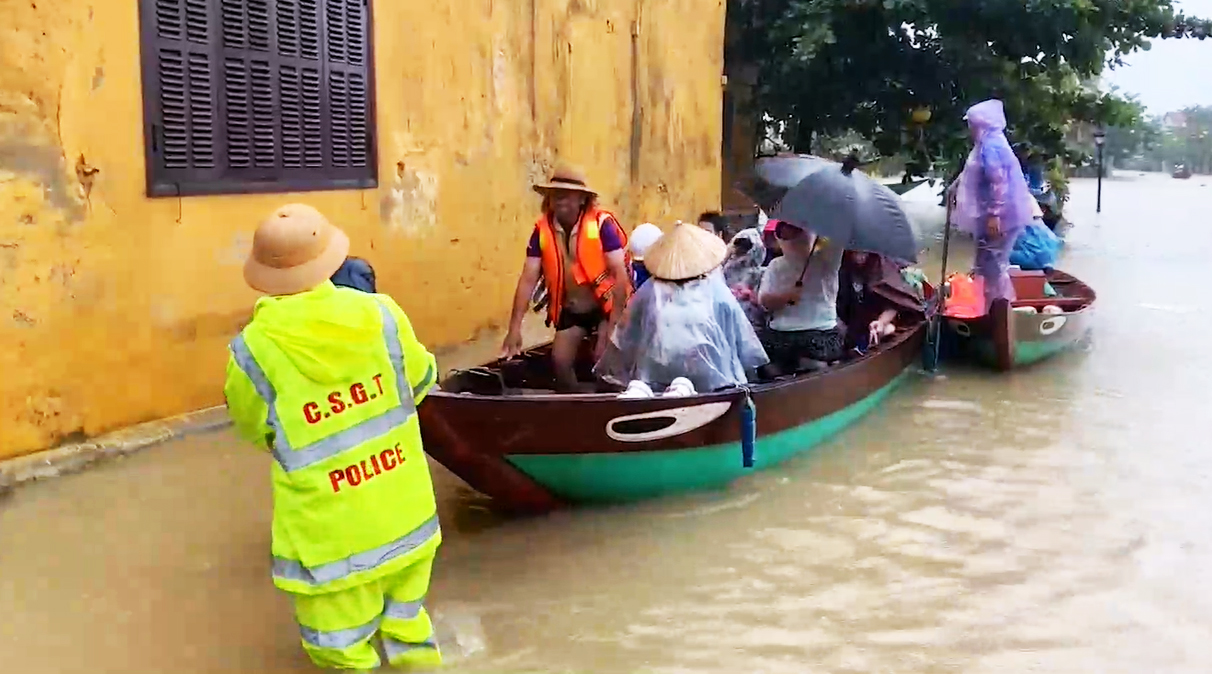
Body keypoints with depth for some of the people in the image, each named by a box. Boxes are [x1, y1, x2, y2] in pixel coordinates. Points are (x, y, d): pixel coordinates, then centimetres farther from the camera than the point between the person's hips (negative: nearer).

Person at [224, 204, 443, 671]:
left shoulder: (254, 350, -19)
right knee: (404, 630, 27)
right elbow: (420, 379, 6)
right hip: (405, 519, 4)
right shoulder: (379, 314, -13)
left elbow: (253, 428, 1)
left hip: (332, 537, -3)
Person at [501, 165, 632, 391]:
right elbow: (528, 279, -9)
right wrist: (515, 327, -14)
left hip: (605, 304, -4)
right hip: (571, 309, 4)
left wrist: (615, 325, -28)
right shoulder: (542, 229, -10)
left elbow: (620, 274, -23)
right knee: (559, 360, -2)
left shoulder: (601, 223, -21)